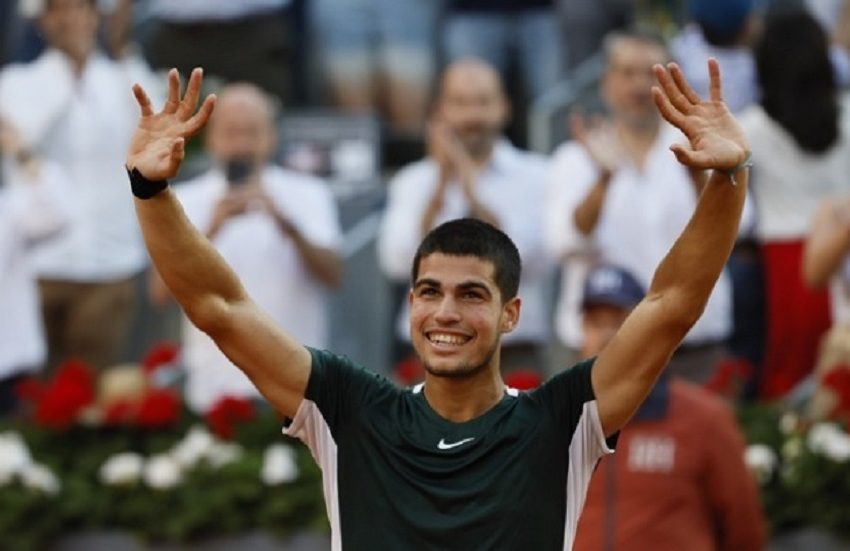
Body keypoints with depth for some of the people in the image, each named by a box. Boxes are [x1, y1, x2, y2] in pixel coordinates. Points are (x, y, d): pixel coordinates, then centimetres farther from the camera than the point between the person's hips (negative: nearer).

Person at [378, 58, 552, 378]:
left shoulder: (535, 177, 6)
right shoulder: (414, 182, 10)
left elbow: (535, 260, -9)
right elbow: (399, 262, -5)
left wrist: (473, 193, -14)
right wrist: (440, 187, -12)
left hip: (512, 353, -1)